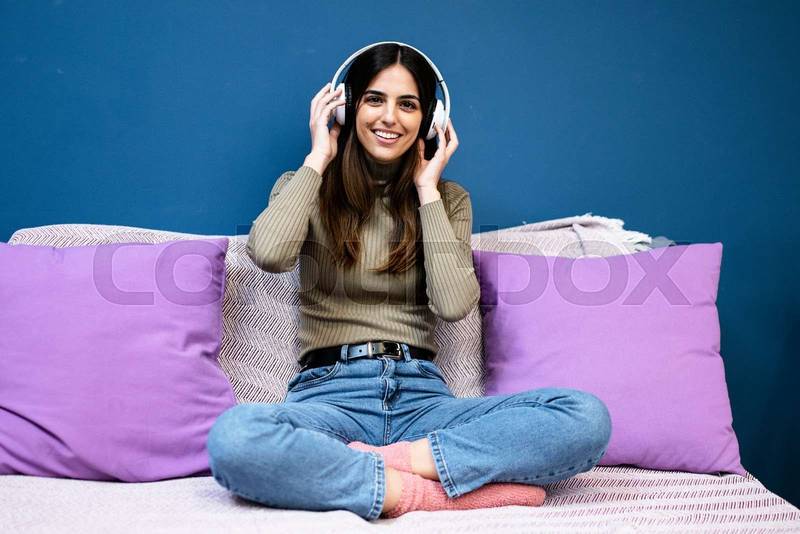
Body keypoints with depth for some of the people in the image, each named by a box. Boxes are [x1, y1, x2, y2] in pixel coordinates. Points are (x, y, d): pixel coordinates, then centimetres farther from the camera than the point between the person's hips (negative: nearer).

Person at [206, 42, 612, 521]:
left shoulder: (448, 198, 13)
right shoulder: (306, 188, 10)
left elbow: (454, 304, -5)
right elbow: (269, 253, -15)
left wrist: (427, 189, 1)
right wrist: (318, 158, -2)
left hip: (421, 396, 2)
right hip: (331, 394, -2)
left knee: (587, 416, -24)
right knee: (232, 437, -37)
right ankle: (421, 490, -29)